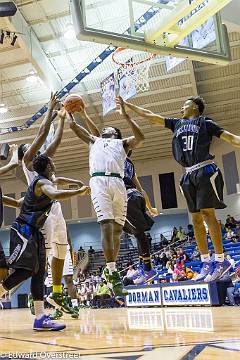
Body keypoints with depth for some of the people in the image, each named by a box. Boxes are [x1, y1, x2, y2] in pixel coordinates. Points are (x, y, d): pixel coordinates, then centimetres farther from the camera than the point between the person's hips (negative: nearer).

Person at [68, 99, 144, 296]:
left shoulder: (122, 143, 27)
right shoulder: (95, 140, 33)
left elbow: (140, 138, 8)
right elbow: (74, 126, 35)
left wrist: (127, 116, 6)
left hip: (117, 182, 0)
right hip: (99, 181, 0)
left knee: (117, 228, 0)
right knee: (106, 224, -16)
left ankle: (111, 268, 12)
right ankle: (113, 271, -18)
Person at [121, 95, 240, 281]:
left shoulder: (205, 123, 5)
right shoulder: (177, 124, 19)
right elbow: (149, 115, 21)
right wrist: (127, 105, 22)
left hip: (205, 170, -6)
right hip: (189, 174, 6)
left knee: (207, 213, -11)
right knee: (196, 218, 3)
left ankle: (221, 260, -4)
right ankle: (206, 262, 9)